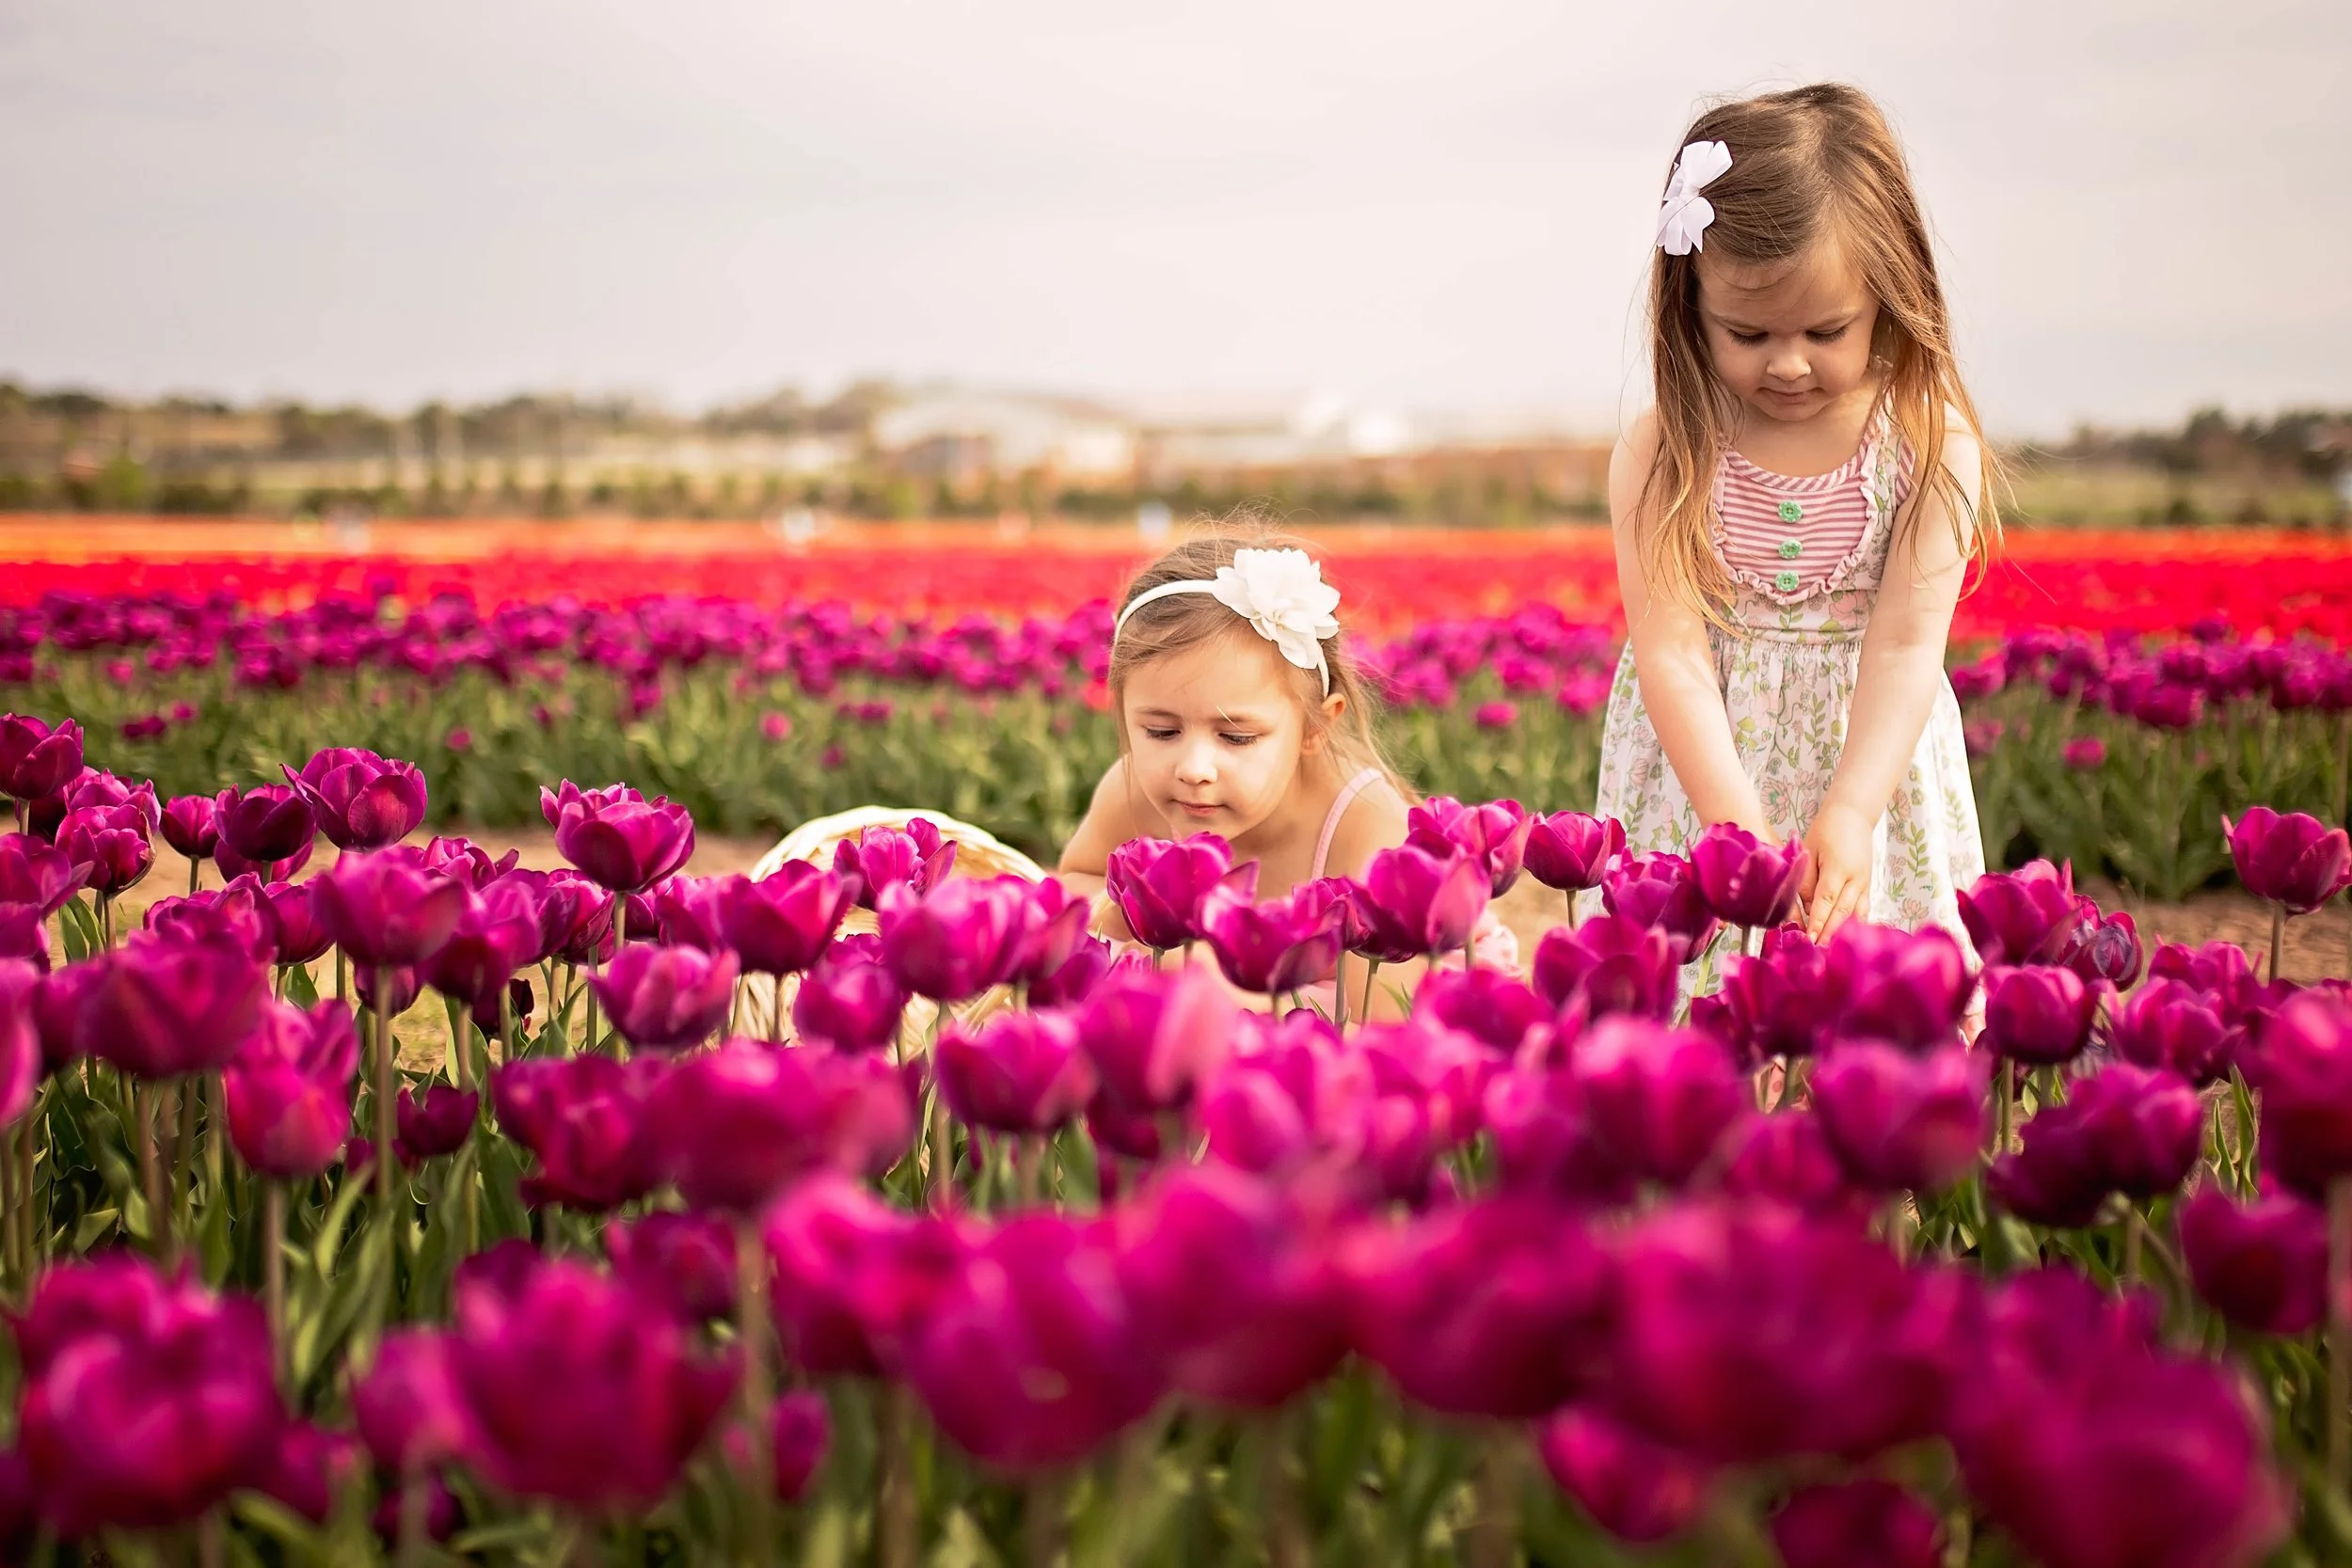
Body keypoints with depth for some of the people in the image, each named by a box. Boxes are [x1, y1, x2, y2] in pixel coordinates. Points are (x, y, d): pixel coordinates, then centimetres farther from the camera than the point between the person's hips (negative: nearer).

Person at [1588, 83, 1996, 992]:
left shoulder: (1932, 449, -8)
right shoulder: (1661, 458, -9)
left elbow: (1906, 646, -12)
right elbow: (1672, 653, -14)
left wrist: (1848, 819, -25)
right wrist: (1742, 824, -25)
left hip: (1870, 764, 0)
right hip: (1699, 772, 0)